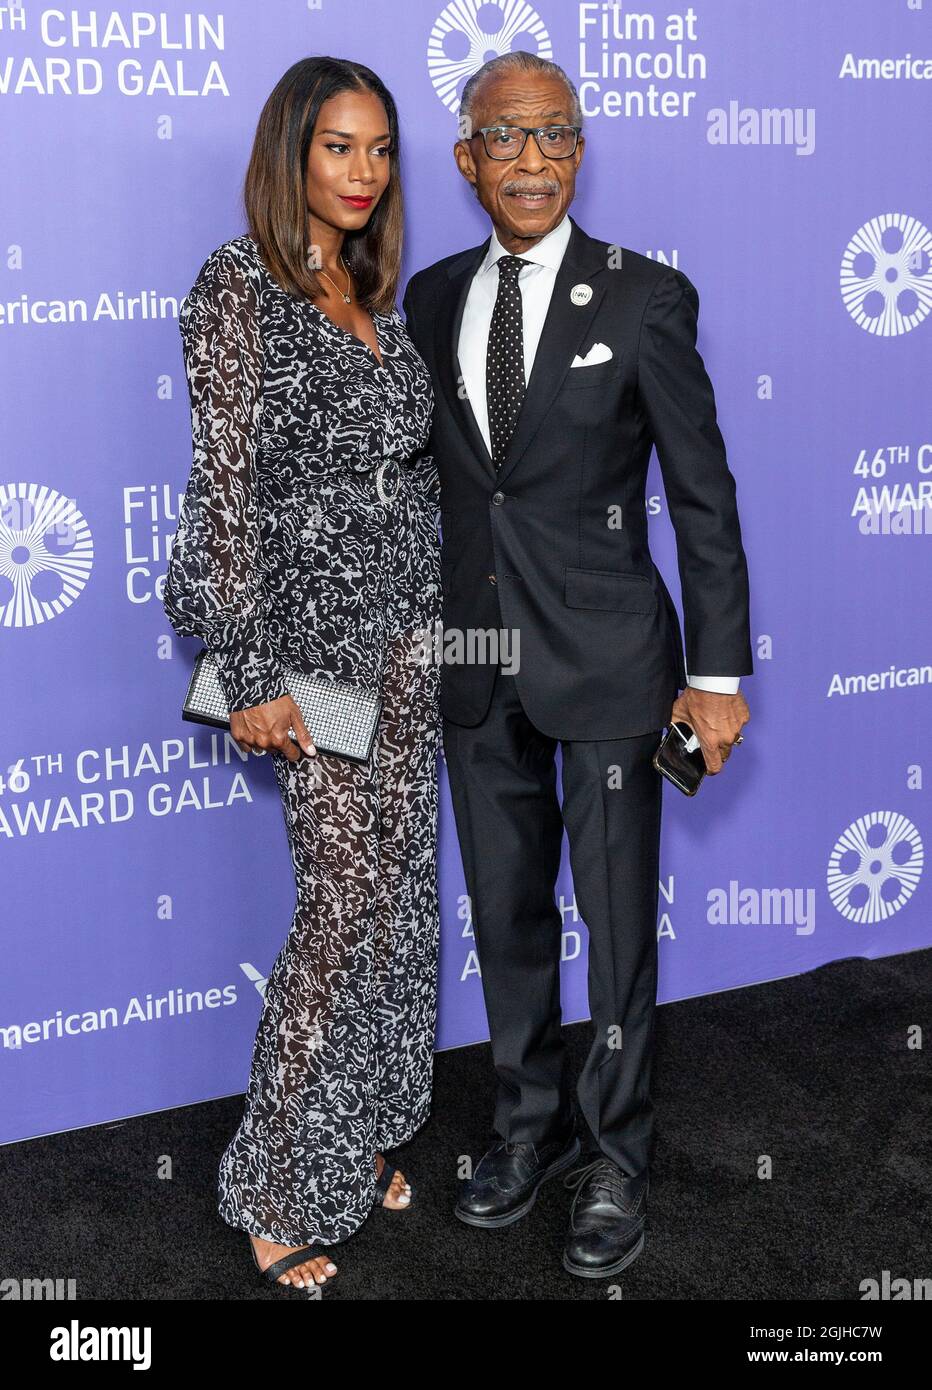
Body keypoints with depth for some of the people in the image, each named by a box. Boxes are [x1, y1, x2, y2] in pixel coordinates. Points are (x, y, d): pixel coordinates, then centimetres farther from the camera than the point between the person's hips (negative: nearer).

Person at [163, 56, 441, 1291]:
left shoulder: (371, 296, 13)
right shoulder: (240, 285, -10)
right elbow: (227, 482, -15)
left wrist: (435, 609, 14)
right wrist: (252, 674, -18)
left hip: (406, 626, 8)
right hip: (315, 632, -7)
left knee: (398, 889, 12)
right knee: (344, 902, -4)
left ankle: (361, 1139, 29)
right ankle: (286, 1190, 13)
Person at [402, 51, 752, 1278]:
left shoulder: (644, 297, -6)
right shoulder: (432, 298, 6)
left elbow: (703, 495, -6)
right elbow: (425, 471, 12)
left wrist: (719, 671, -9)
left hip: (604, 659, -4)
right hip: (476, 663, 4)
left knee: (619, 920, 6)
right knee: (505, 914, 16)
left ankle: (616, 1162, 26)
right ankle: (530, 1126, 36)